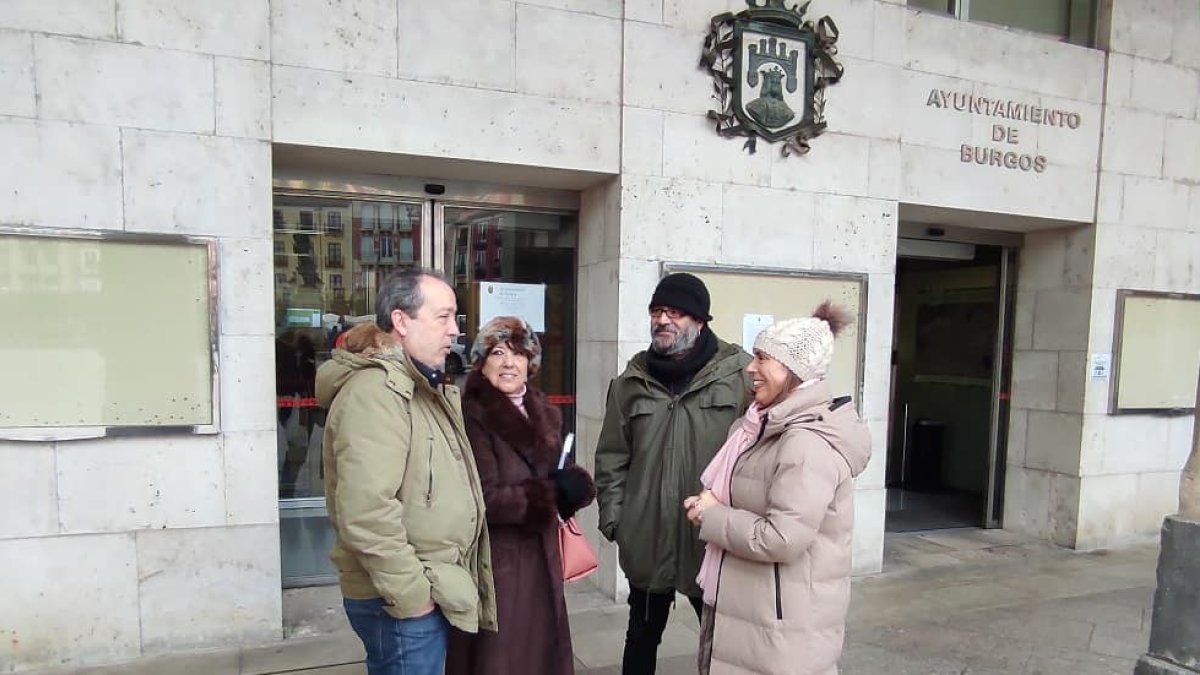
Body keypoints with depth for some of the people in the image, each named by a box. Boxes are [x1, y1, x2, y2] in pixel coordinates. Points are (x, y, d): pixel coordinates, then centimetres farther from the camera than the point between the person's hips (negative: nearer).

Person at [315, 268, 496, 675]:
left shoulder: (421, 385, 13)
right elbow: (365, 513, -29)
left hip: (430, 588, 9)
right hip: (402, 601, -9)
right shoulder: (376, 389, -20)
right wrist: (411, 594, -20)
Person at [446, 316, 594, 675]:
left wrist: (572, 486, -14)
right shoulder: (473, 417, -15)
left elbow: (556, 479, 8)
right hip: (495, 563, -7)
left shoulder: (546, 415, 8)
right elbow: (484, 500, -19)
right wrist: (553, 493, -18)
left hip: (541, 557, 7)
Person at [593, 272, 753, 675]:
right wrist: (612, 516, 0)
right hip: (647, 540, 3)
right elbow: (612, 458, 6)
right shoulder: (630, 382, 3)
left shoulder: (739, 374, -7)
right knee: (642, 636, 21)